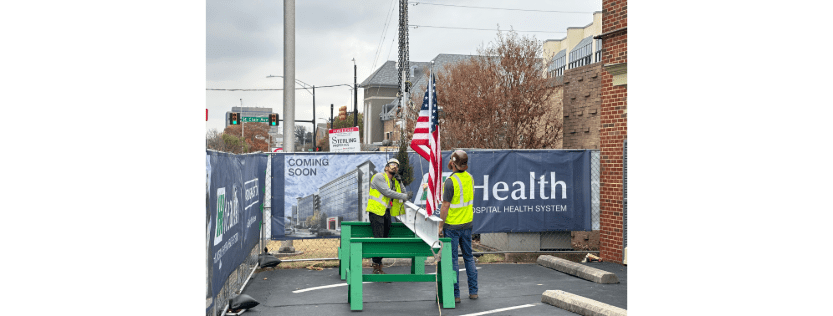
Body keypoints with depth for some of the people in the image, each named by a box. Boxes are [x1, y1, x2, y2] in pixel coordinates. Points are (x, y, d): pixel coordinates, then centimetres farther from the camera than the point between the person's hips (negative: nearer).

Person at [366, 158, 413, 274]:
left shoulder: (394, 181, 18)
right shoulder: (379, 177, -7)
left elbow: (402, 192, 18)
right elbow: (387, 192, -17)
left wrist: (399, 181, 3)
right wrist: (405, 196, -14)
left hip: (387, 212, 8)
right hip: (377, 211, -8)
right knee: (378, 239, -11)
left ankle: (378, 267, 14)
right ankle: (377, 268, -8)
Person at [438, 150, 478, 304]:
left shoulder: (451, 181, -19)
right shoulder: (469, 178, 3)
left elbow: (445, 206, -18)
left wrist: (440, 226, -11)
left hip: (452, 226, -6)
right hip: (467, 223, 7)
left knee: (452, 259, 2)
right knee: (468, 257, 16)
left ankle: (455, 294, 6)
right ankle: (473, 291, 20)